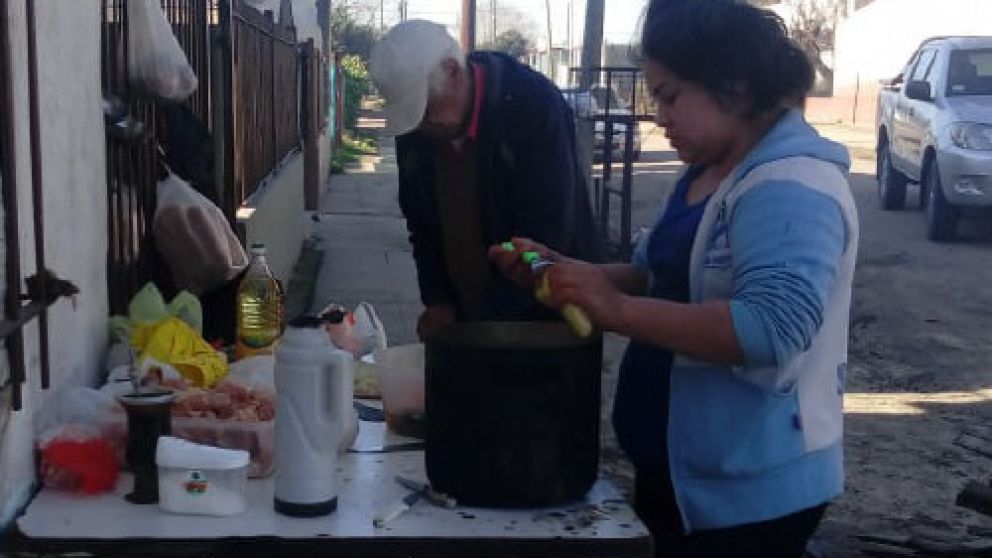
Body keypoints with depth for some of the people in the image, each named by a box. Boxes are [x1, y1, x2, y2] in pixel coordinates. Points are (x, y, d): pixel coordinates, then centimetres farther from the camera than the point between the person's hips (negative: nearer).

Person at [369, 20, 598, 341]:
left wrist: (487, 323, -22)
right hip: (459, 314, 4)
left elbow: (546, 235, -22)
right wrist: (437, 300, -4)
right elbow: (421, 221, 8)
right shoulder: (411, 125, -4)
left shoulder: (536, 105, -20)